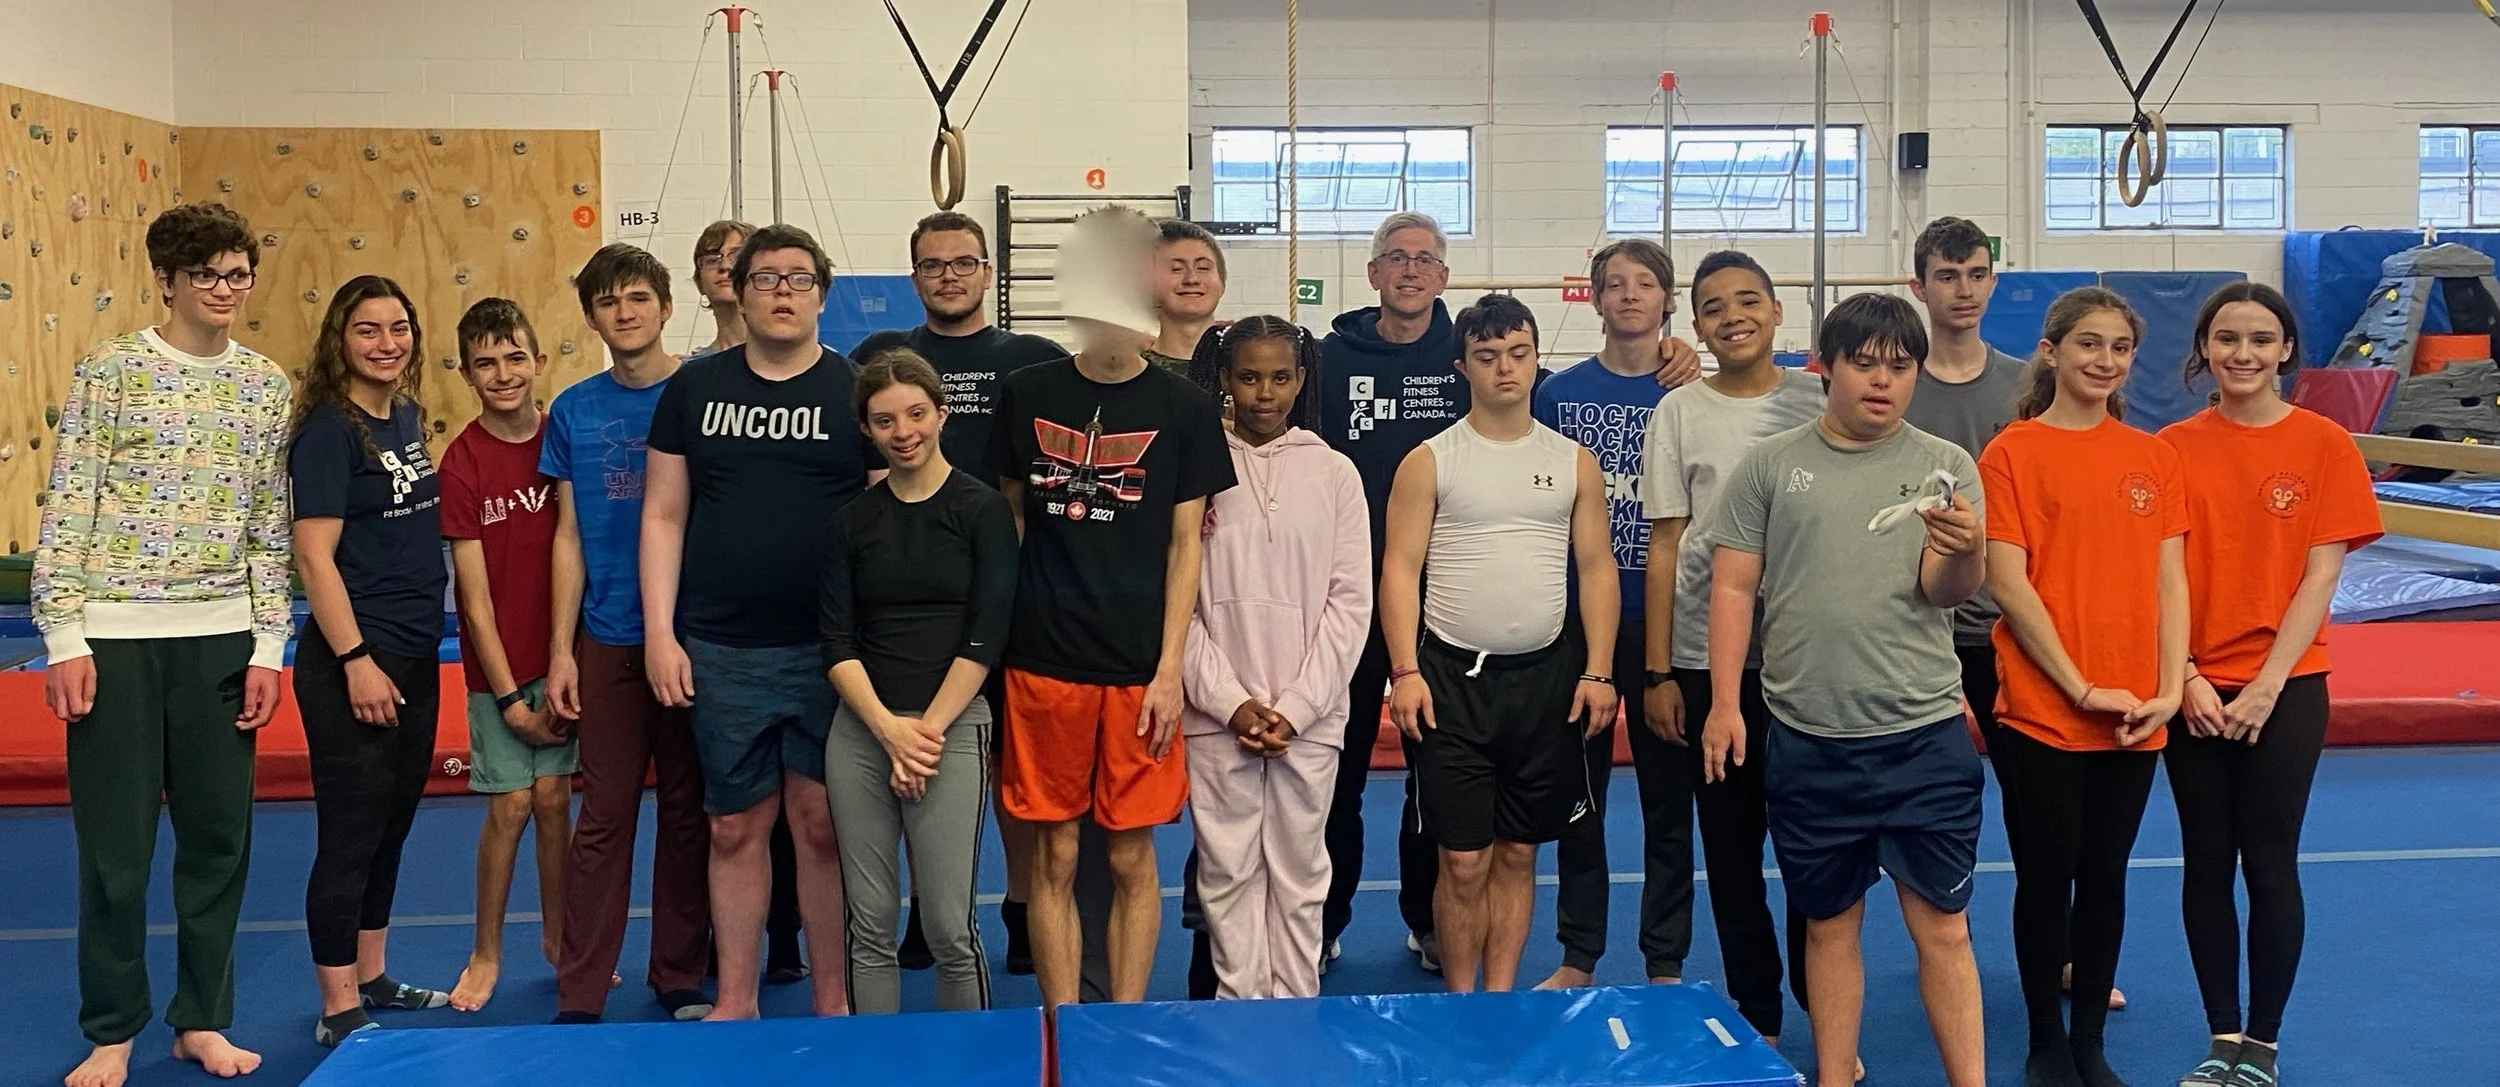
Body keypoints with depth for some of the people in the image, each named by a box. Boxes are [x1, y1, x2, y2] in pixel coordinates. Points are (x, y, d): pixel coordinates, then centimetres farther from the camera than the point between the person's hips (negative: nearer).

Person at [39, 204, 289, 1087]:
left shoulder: (268, 385, 7)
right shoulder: (109, 369, -3)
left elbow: (271, 528, 8)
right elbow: (67, 507, -5)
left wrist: (268, 647, 3)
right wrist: (64, 636, -10)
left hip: (222, 637, 3)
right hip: (114, 636, -3)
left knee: (220, 837, 8)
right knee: (115, 843, 4)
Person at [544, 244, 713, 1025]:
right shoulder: (573, 411, 4)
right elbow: (569, 536, 6)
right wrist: (560, 649, 1)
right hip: (609, 640, 1)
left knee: (688, 811, 9)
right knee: (605, 817, 3)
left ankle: (681, 978, 22)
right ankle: (579, 997, 11)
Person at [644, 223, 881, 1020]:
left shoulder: (856, 389, 2)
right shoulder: (694, 388, 7)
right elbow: (664, 516, 7)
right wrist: (660, 632, -1)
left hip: (828, 649, -1)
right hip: (722, 652, 2)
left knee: (823, 824, 4)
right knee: (736, 827, 9)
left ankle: (832, 1003, 17)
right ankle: (734, 1003, 21)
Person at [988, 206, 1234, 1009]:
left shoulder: (1182, 408, 1)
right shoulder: (1026, 394, 5)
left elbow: (1185, 544, 1)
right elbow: (1008, 517, 13)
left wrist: (1169, 670, -5)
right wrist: (1002, 634, 7)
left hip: (1139, 670, -1)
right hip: (1043, 663, 1)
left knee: (1131, 859, 5)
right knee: (1054, 858, 6)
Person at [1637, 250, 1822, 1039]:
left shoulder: (1816, 402, 3)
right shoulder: (1679, 412, 2)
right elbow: (1665, 544, 2)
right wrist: (1656, 671, -1)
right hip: (1705, 657, 0)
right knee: (1730, 843, 8)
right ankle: (1756, 1018, 20)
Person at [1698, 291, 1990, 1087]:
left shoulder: (1945, 466, 2)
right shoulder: (1768, 466, 3)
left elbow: (1946, 592, -6)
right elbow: (1734, 587, 3)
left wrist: (1962, 551, -29)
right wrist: (1724, 703, -3)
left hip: (1924, 736, -1)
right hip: (1805, 740, 1)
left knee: (1943, 929, 3)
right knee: (1829, 925, 12)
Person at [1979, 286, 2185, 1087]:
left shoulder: (2153, 458, 7)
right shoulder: (2012, 453, -6)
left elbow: (2169, 579, 6)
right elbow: (2007, 582, -11)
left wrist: (2170, 688, -5)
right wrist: (2080, 687, -14)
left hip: (2134, 715, 4)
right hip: (2043, 710, -4)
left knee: (2105, 876, 12)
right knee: (2046, 878, 7)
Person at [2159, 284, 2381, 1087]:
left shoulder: (2323, 445, -3)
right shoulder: (2175, 447, 1)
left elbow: (2321, 575, -6)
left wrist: (2267, 683, -12)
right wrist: (2184, 677, -10)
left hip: (2286, 688, -2)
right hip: (2195, 690, 2)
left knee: (2270, 865, 3)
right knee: (2206, 864, 8)